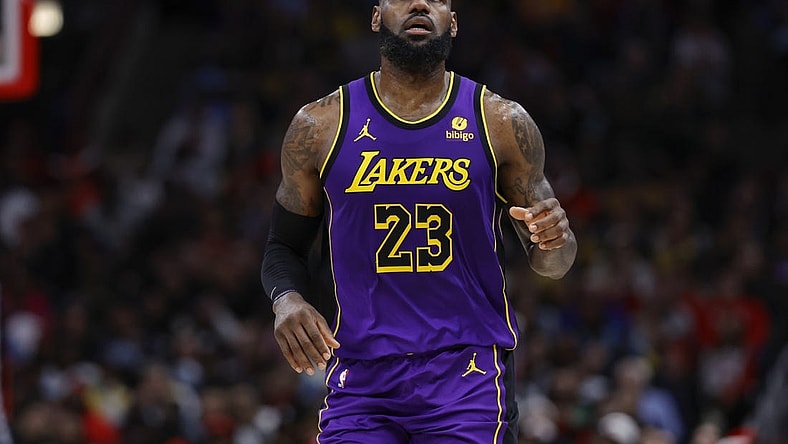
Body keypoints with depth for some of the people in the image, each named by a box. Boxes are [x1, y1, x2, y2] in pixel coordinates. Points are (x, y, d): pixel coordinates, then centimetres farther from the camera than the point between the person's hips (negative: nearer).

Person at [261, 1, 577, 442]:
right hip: (361, 371, 1)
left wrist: (556, 242, -14)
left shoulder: (502, 123, 3)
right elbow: (285, 247, 13)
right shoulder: (321, 126, 4)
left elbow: (549, 264, 10)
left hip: (469, 372, -1)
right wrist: (288, 300, -8)